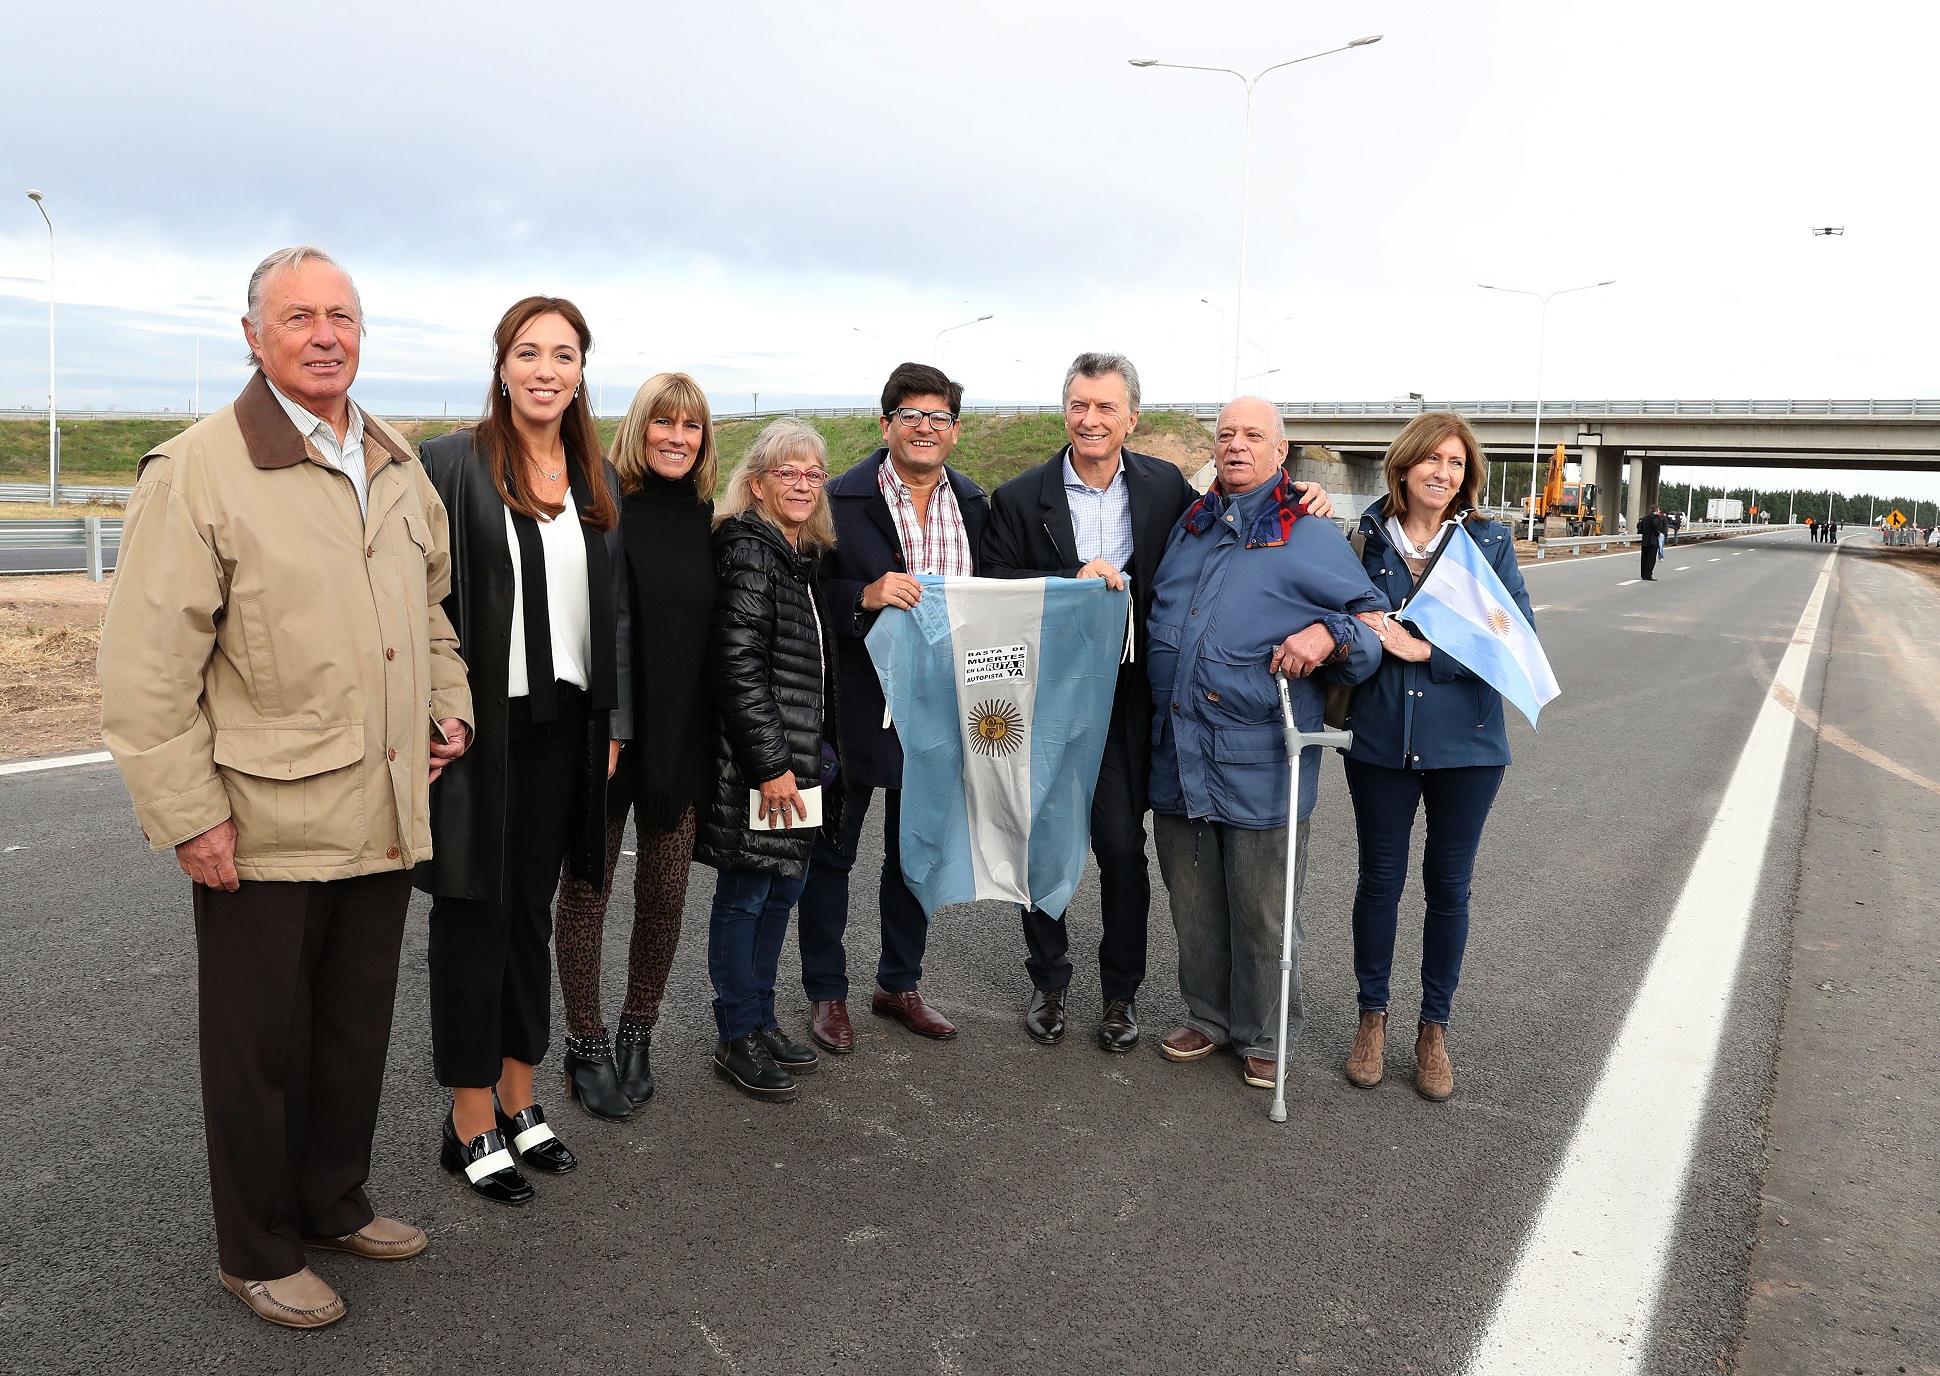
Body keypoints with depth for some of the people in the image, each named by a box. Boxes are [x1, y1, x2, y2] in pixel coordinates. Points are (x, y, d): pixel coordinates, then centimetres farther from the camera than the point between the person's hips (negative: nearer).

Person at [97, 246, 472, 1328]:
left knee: (358, 1033, 19)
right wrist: (188, 817, -15)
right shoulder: (196, 470, -11)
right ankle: (261, 1252, 30)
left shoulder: (399, 467, 9)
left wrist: (451, 707, 11)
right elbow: (145, 668, -13)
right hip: (263, 829, -6)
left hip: (384, 818, 6)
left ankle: (337, 1205, 40)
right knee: (262, 1050, 10)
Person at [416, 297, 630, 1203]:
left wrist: (612, 723, 9)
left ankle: (518, 1102, 28)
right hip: (479, 727, -5)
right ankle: (471, 1126, 17)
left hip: (562, 728, 6)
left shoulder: (595, 482, 11)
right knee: (475, 915, 4)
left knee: (531, 913, 14)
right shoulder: (451, 465, -7)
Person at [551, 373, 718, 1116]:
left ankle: (638, 1035, 29)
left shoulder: (706, 519, 7)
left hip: (681, 738, 4)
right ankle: (586, 1044, 22)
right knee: (586, 887, 6)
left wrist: (718, 734, 9)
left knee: (665, 890, 10)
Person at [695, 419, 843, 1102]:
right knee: (745, 894, 3)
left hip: (800, 758, 9)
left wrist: (818, 752, 16)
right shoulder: (748, 552, -14)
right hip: (756, 763, -9)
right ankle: (737, 1038, 16)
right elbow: (736, 667, -21)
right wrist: (770, 763, -21)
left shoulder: (803, 556, 13)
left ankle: (761, 1020, 29)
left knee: (783, 888, 15)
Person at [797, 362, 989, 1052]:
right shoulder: (842, 500, -9)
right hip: (857, 704, -4)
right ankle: (826, 993, 25)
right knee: (832, 851, 8)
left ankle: (899, 983, 34)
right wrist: (866, 598, -26)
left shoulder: (974, 504, 6)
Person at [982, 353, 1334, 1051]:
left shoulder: (1164, 485, 1)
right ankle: (1048, 981, 31)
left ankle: (1121, 989, 25)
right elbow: (994, 587, -6)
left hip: (1125, 700, 0)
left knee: (1123, 849, 5)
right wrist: (1073, 579, -20)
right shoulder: (1020, 497, -4)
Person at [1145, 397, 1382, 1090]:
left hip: (1257, 763, -5)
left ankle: (1265, 1034, 27)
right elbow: (1154, 614, 31)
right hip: (1176, 752, 5)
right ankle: (1208, 1014, 36)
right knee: (1192, 898, 16)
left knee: (1260, 908, 7)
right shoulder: (1188, 528, 15)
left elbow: (1375, 620, -2)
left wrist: (1328, 635, -19)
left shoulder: (1311, 537, -2)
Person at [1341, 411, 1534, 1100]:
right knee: (1380, 879, 11)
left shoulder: (1490, 542, -2)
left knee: (1449, 885, 11)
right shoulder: (1364, 538, 0)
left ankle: (1434, 1028, 28)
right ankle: (1372, 1016, 30)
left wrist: (1425, 649, -19)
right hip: (1380, 738, 0)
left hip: (1465, 742, 0)